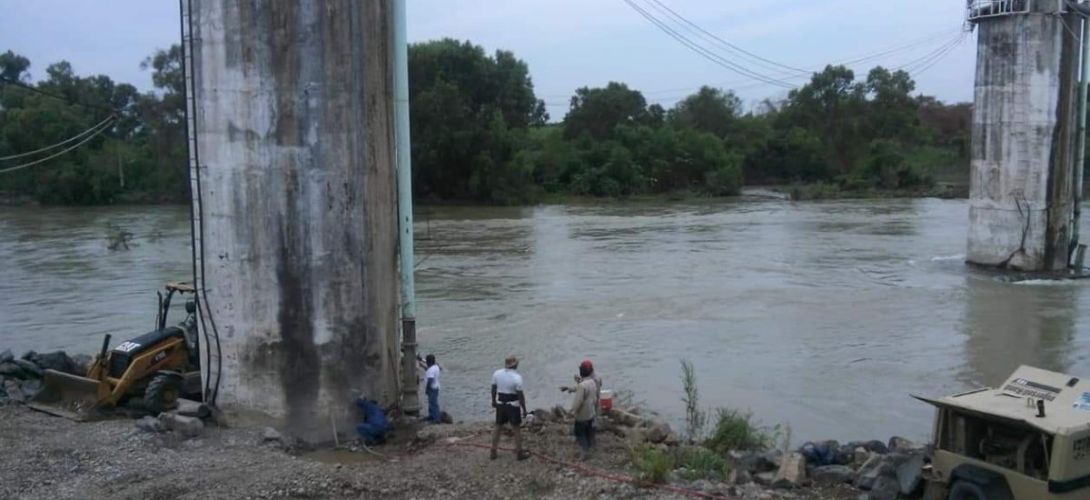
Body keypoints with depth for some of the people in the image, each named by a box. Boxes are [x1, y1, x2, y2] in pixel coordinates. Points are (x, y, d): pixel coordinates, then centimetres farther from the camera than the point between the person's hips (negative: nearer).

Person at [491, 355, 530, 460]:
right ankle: (519, 453, 17)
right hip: (513, 405, -5)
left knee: (498, 427, 17)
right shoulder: (517, 377, -20)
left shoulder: (497, 373, -5)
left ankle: (493, 452, 21)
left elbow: (493, 389, 6)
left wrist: (493, 401, 21)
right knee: (516, 429, 9)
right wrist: (524, 409, -8)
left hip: (500, 404, 5)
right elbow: (520, 395, -17)